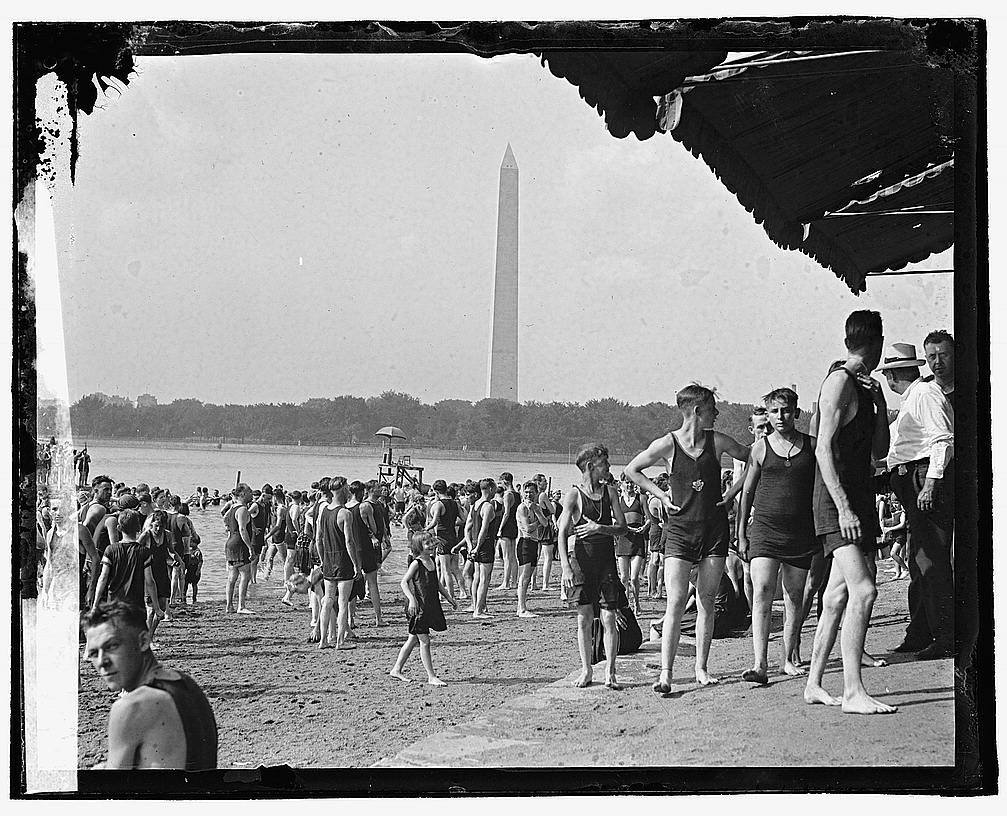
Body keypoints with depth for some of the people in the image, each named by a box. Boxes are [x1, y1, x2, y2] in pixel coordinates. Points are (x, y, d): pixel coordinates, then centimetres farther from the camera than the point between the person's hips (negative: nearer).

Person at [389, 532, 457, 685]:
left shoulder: (432, 561, 10)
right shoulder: (416, 563, -12)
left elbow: (437, 583, 22)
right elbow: (404, 582, -14)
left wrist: (449, 597, 21)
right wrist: (412, 599, -26)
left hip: (431, 606, 8)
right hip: (418, 607, -8)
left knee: (413, 639, 14)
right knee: (424, 641, -4)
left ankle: (396, 670, 24)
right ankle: (431, 677, -1)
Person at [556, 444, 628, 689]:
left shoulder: (609, 491, 7)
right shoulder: (573, 495, -2)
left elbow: (622, 527, 5)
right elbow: (562, 533, -6)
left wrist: (600, 528, -13)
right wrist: (566, 567, -15)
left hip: (607, 559, 2)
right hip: (582, 557, -2)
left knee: (609, 618, -4)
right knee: (584, 617, 1)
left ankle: (610, 673, 0)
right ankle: (586, 671, 12)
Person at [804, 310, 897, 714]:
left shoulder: (864, 387, 18)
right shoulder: (839, 382, -10)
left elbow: (879, 451, 17)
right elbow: (824, 449, -16)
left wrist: (879, 403, 4)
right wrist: (843, 508, -22)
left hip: (859, 502, 9)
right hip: (838, 503, -9)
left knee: (839, 594, 9)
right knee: (863, 590, -17)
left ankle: (814, 684, 16)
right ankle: (853, 692, -19)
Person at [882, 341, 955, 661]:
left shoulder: (924, 393, -7)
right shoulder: (912, 398, 23)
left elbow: (943, 439, -17)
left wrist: (931, 482, -22)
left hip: (929, 479, -11)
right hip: (915, 482, 11)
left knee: (932, 559, -13)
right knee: (918, 560, 13)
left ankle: (948, 637, -14)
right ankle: (919, 635, 19)